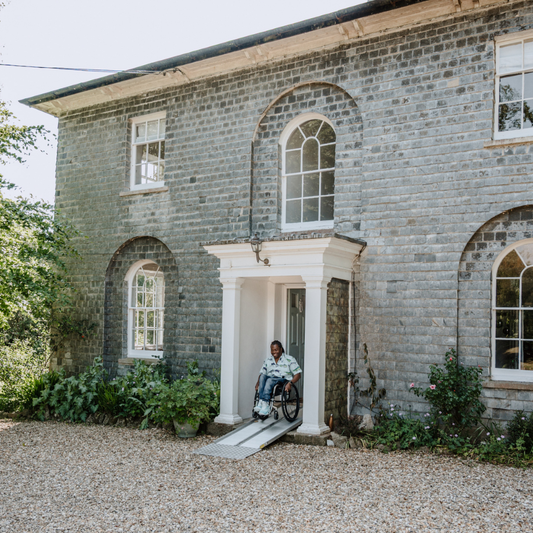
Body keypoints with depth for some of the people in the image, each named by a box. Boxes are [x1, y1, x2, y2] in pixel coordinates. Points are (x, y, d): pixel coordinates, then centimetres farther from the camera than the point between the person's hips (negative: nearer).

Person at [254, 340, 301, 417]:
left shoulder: (289, 360, 6)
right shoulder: (268, 360, 19)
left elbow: (298, 374, 0)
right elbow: (262, 373, 15)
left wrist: (290, 383, -18)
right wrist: (258, 383, -6)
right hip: (270, 380, 4)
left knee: (270, 380, -35)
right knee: (263, 376, -31)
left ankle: (265, 404, -44)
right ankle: (262, 403, -42)